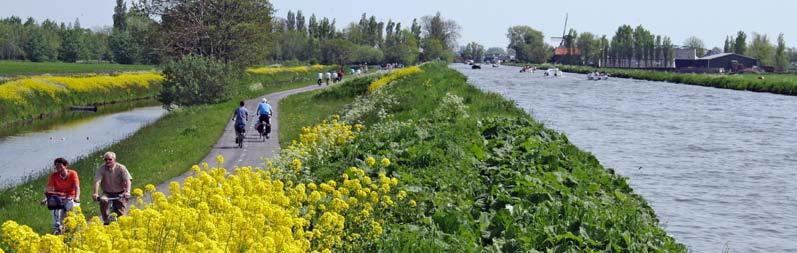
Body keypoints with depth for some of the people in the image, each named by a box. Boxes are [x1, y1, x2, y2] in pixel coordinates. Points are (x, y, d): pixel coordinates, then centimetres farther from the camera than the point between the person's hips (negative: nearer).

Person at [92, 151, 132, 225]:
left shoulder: (121, 168, -13)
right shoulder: (102, 168, -10)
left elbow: (128, 180, -25)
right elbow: (97, 181, -22)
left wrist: (127, 192, -43)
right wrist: (95, 193, -39)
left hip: (120, 194, -1)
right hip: (107, 193, 1)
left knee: (121, 213, -13)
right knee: (103, 200, -30)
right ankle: (106, 221, -19)